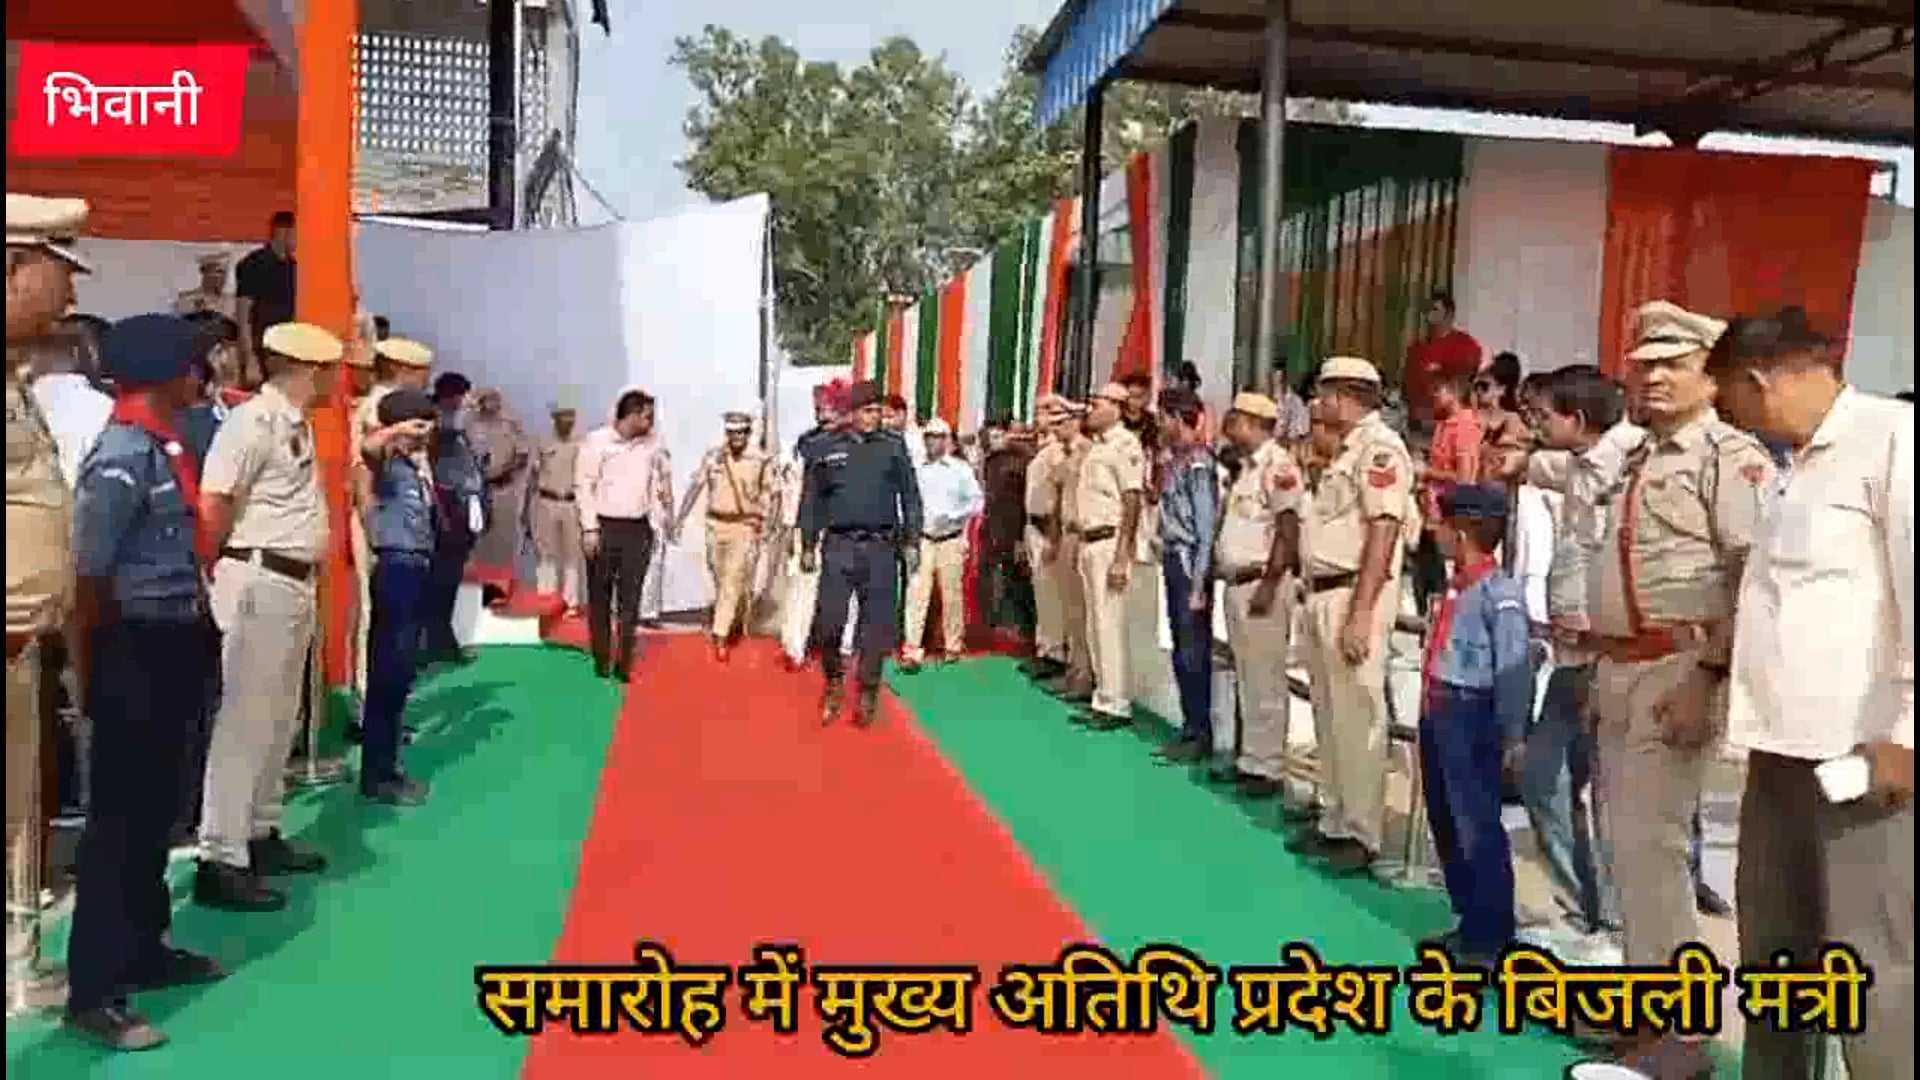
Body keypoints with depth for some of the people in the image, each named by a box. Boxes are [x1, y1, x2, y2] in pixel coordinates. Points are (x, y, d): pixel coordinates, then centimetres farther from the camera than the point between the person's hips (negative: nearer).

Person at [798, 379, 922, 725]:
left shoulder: (894, 448, 6)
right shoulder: (826, 450, 6)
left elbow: (910, 497, 6)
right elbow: (810, 500, 10)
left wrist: (911, 542, 1)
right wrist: (808, 545, 7)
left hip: (881, 547, 0)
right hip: (838, 546, 0)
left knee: (876, 624, 4)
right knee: (828, 621, -2)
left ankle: (868, 692, 17)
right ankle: (834, 681, 21)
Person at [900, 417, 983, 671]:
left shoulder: (960, 469, 2)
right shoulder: (918, 470, 5)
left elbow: (977, 500, 1)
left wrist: (953, 516, -12)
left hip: (951, 540, -1)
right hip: (922, 540, 1)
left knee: (951, 594, 6)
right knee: (916, 594, -7)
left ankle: (953, 646, 21)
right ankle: (912, 651, -7)